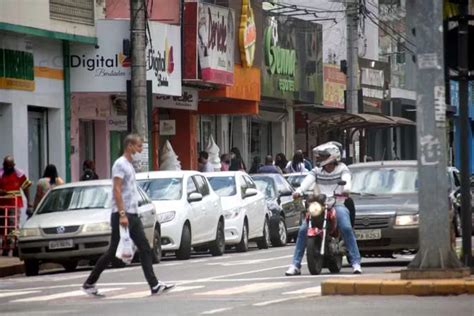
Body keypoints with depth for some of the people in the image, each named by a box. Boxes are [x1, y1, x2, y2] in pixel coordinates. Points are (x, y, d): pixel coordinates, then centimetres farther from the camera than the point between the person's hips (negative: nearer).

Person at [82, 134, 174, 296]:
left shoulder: (129, 165, 19)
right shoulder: (120, 164, -10)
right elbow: (117, 190, -18)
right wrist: (122, 214, -25)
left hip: (133, 215, 9)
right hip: (122, 214, -9)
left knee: (145, 249, 2)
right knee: (113, 251, -5)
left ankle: (154, 285, -2)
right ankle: (89, 283, 4)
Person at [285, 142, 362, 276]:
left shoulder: (342, 169, 6)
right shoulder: (317, 170, 13)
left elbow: (346, 179, -16)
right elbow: (308, 180, -6)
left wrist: (346, 189, -41)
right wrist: (299, 191, -28)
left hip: (337, 204, -3)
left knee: (347, 228, -26)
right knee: (303, 230, -13)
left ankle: (356, 263, -22)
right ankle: (295, 265, -7)